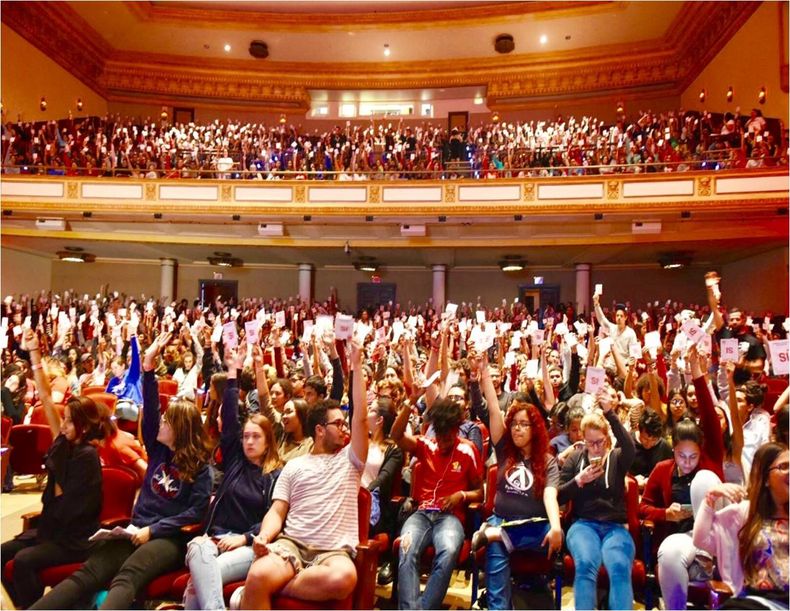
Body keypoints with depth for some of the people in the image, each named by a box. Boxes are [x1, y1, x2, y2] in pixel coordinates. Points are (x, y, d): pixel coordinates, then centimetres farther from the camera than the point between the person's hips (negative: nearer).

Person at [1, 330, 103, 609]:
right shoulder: (64, 443, 0)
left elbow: (67, 509, -20)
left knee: (24, 560, -22)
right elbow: (46, 398, -3)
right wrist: (34, 353, -5)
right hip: (53, 527, 8)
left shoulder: (87, 456, -20)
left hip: (75, 538, -8)